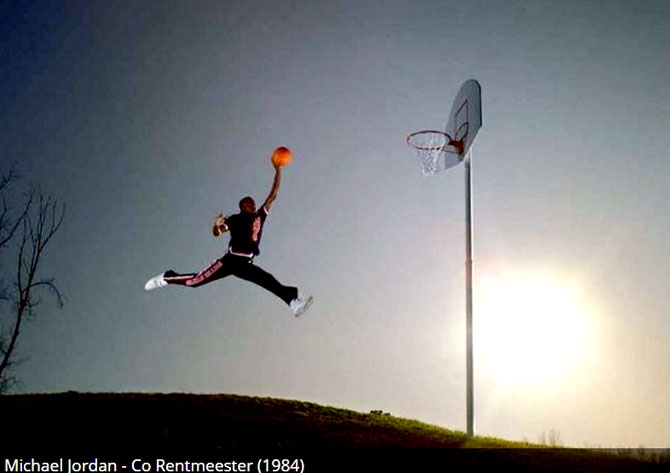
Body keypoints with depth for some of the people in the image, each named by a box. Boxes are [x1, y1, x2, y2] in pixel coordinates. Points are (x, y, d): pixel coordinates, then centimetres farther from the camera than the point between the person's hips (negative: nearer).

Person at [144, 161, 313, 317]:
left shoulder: (260, 217, 11)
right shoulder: (235, 219, 1)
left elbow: (273, 194, 6)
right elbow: (217, 233, -7)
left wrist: (278, 170, 0)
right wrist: (217, 225, -30)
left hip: (246, 264, 4)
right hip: (230, 260, -4)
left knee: (271, 282, -13)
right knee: (197, 281, -3)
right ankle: (165, 279, 15)